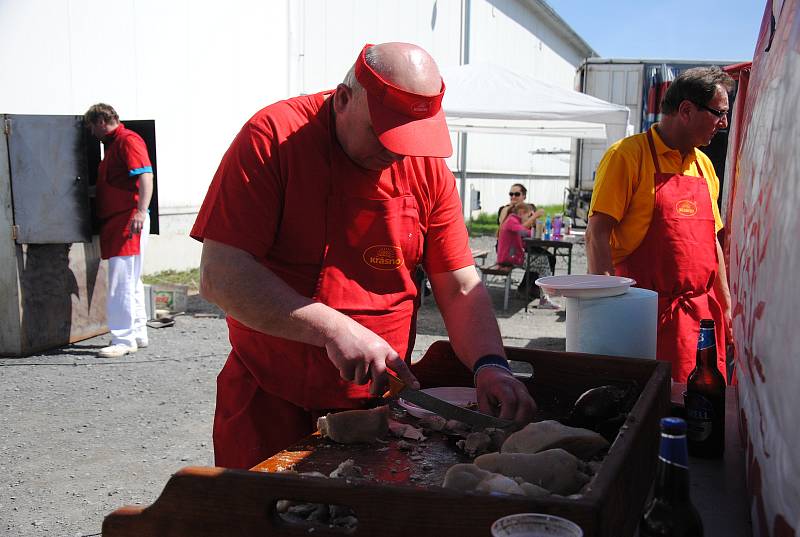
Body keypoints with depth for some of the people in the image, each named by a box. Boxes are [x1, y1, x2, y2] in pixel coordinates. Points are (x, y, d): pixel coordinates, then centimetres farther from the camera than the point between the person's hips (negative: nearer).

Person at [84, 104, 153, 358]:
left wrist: (141, 211, -31)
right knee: (131, 282, 15)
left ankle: (124, 339, -8)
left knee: (122, 282, -11)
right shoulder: (112, 144, 22)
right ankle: (138, 334, 23)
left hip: (128, 221, -11)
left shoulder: (128, 140, -10)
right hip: (114, 222, 11)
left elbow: (146, 176, -22)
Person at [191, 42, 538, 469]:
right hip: (269, 398, -3)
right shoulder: (274, 139, -15)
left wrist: (489, 365, -18)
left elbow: (460, 288, 0)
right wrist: (333, 329, -29)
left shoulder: (427, 166, -3)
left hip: (378, 396, 3)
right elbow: (219, 276, -21)